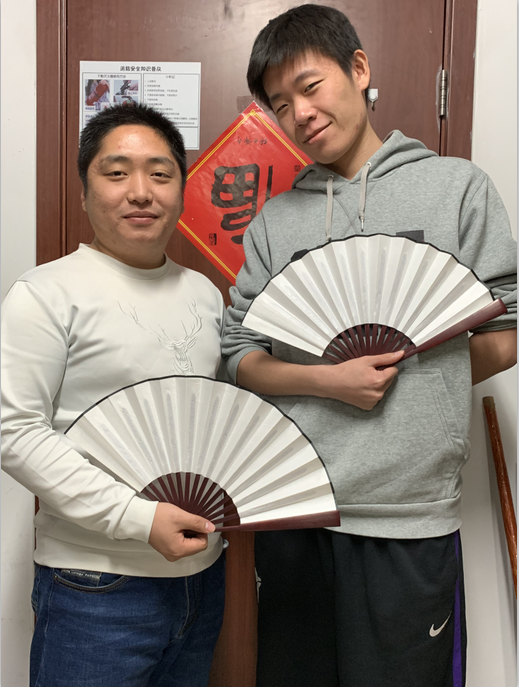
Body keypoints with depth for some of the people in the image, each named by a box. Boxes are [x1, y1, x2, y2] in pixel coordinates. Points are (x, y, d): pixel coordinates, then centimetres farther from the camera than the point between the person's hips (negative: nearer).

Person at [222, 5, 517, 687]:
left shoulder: (457, 186, 2)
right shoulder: (276, 220, 8)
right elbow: (240, 356, 5)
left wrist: (402, 376, -5)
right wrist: (328, 381, -11)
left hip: (411, 515, -2)